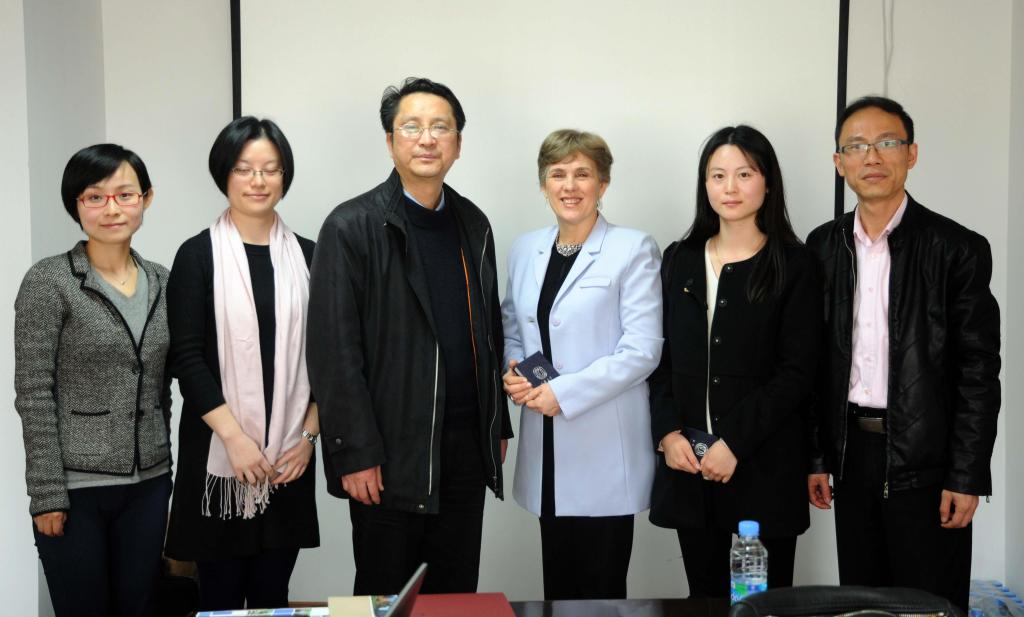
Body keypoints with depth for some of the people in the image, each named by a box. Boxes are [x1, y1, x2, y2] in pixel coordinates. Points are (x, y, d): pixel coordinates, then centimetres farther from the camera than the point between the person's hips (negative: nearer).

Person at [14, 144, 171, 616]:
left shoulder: (161, 282, 6)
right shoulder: (48, 282, -8)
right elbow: (33, 393, -11)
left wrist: (163, 463, 12)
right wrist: (47, 492, -14)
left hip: (149, 482, 5)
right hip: (75, 485, -4)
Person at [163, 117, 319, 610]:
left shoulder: (305, 255, 7)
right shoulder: (199, 255, -1)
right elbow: (187, 357, -7)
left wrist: (309, 433, -1)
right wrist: (235, 436, -14)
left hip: (288, 455, 2)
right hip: (219, 452, -2)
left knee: (273, 591, 9)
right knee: (222, 592, 4)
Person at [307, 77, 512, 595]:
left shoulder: (472, 225, 9)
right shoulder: (352, 227, -9)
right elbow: (334, 351, -12)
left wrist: (498, 426, 12)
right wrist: (355, 453, -15)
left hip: (466, 447, 5)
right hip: (392, 452, -5)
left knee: (458, 592, 13)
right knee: (386, 596, 8)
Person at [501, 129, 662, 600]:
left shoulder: (633, 250, -6)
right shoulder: (525, 251, 11)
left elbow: (642, 349, -13)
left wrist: (565, 391, -18)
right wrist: (513, 372, -1)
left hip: (604, 449, -5)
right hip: (547, 449, 5)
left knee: (601, 588, 2)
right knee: (557, 585, 13)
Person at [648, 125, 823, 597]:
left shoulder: (794, 266, -2)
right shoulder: (680, 260, 10)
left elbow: (796, 373, -7)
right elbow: (660, 357, 9)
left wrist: (735, 443, -13)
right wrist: (668, 432, -4)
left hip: (765, 463, -3)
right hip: (687, 459, 3)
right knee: (703, 593, 10)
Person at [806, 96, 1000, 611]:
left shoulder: (957, 249, -7)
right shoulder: (823, 246, 5)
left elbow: (978, 372, -8)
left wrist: (967, 477, -11)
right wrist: (816, 456, 6)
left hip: (926, 458, -4)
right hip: (851, 453, 4)